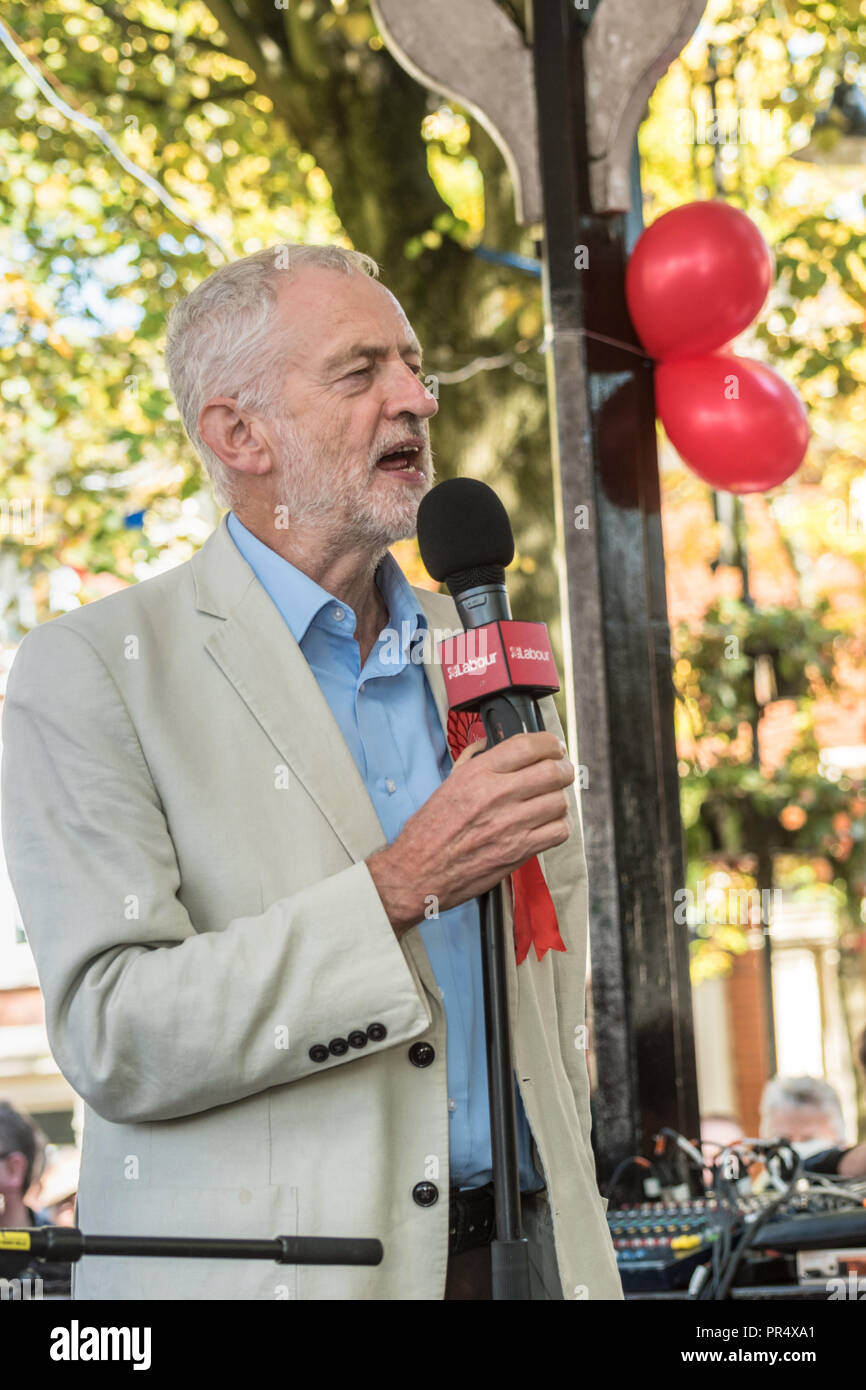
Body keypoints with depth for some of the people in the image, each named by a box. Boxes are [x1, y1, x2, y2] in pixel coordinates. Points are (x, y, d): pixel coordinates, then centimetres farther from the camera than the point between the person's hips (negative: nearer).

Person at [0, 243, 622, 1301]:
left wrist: (569, 1237, 15)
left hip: (518, 1251, 5)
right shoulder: (90, 671, -7)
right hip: (251, 1269, -5)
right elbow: (112, 1038, -16)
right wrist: (399, 888, -20)